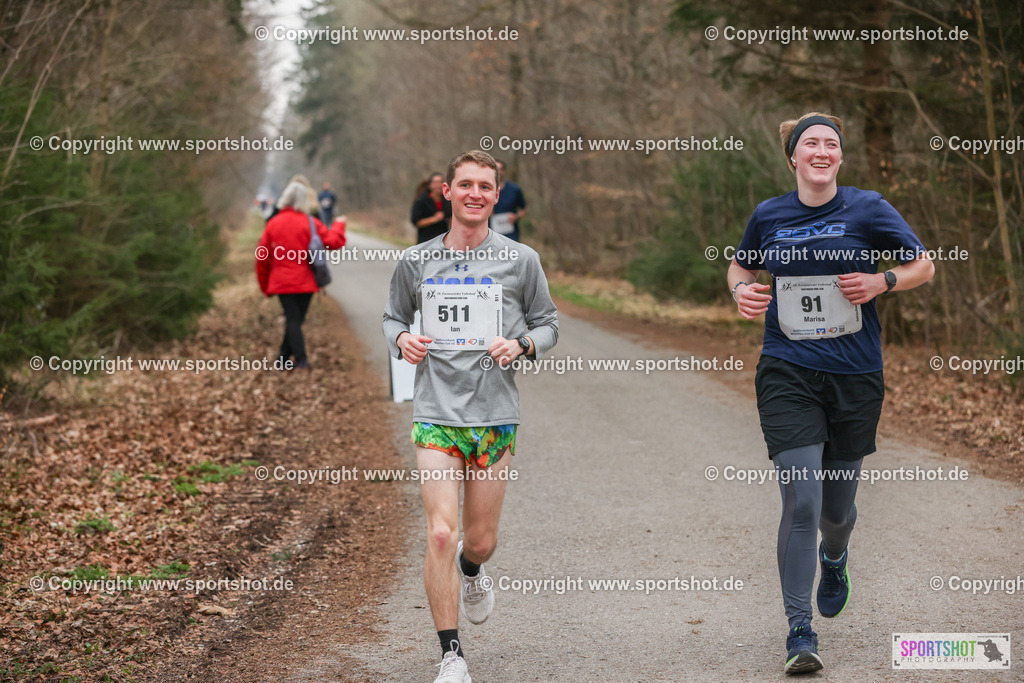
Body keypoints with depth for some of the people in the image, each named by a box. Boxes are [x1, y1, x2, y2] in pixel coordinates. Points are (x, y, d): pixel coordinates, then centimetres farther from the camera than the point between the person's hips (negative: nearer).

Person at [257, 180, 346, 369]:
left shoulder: (273, 224, 2)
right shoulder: (311, 223, -5)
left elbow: (262, 257, 3)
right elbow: (334, 242, -7)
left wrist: (265, 286, 14)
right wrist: (339, 224, 15)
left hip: (282, 282, 1)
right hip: (305, 282, -1)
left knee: (292, 320, 2)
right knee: (296, 319, 10)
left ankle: (301, 359, -8)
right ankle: (284, 357, 11)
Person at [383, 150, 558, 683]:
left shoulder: (521, 260, 2)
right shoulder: (416, 261, 4)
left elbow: (547, 323, 11)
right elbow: (393, 316, 18)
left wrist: (521, 346, -10)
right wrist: (402, 340, -4)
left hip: (495, 414, 1)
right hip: (435, 411, 0)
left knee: (481, 540, 9)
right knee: (440, 534, -12)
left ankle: (472, 573, 48)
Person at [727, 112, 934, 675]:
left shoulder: (867, 209, -2)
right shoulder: (768, 216, 4)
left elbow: (924, 266, 7)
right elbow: (741, 267, 21)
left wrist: (881, 282, -12)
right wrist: (741, 291, -1)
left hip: (855, 376, 0)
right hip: (787, 374, 0)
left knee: (837, 505, 11)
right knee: (801, 502, -13)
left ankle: (834, 558, 50)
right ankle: (799, 633, -5)